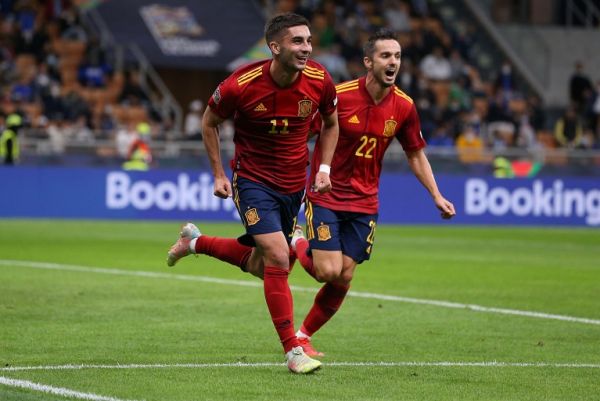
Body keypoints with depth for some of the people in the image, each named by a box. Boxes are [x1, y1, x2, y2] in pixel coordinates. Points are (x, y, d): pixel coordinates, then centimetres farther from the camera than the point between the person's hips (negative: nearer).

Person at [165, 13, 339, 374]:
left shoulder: (320, 81, -12)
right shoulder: (241, 85, -21)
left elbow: (331, 123, 9)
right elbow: (210, 122, -2)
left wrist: (325, 168, -2)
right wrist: (219, 174, -3)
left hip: (294, 183, 5)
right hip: (253, 179, -5)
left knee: (258, 266, 16)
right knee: (278, 258, -19)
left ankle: (195, 242, 44)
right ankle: (293, 351, -11)